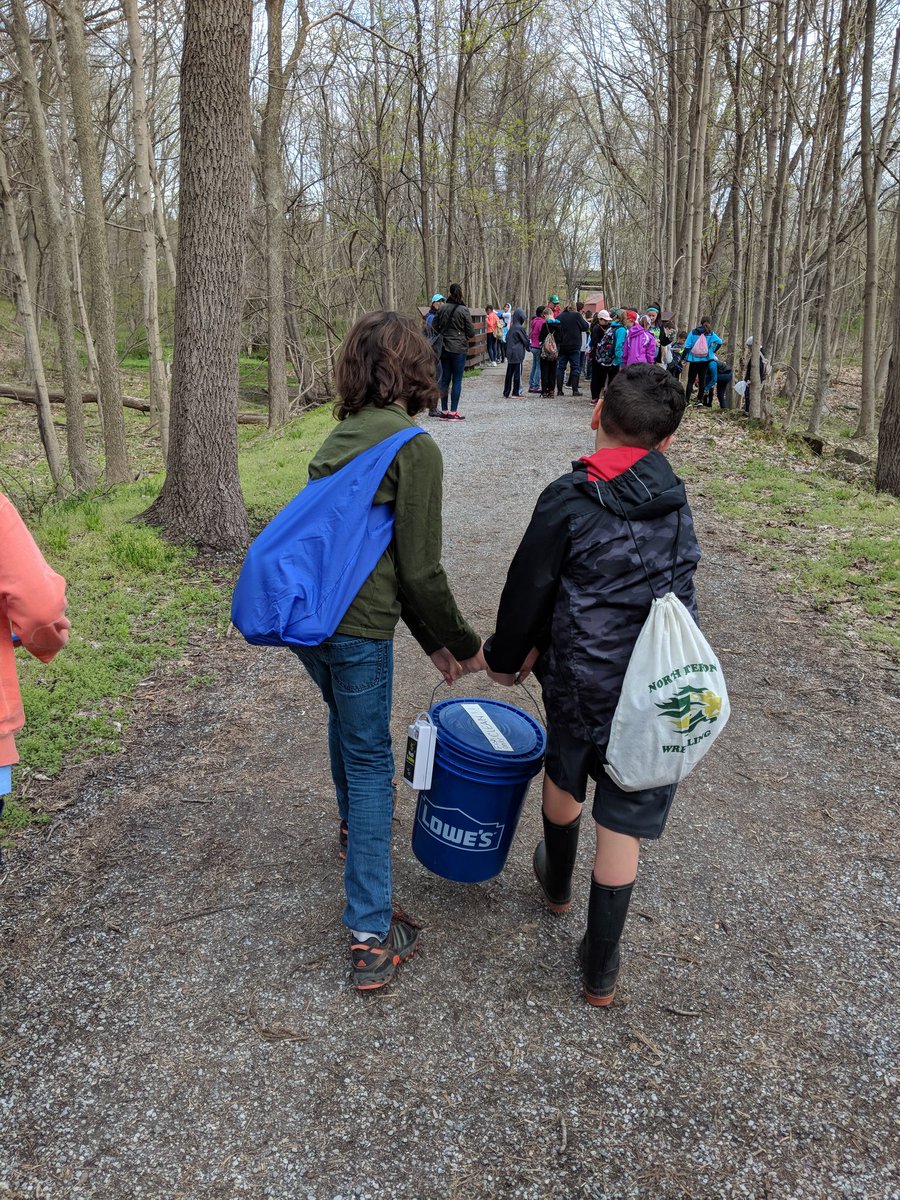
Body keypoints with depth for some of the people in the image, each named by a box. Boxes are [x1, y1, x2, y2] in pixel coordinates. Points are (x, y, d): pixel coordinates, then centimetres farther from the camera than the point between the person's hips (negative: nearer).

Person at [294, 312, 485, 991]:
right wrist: (464, 643, 4)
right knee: (371, 760, 4)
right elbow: (421, 570, -12)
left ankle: (354, 821, 57)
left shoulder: (342, 436, 14)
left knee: (346, 715, 31)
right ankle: (372, 935, 10)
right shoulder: (414, 447, -11)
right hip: (356, 625, -8)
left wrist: (432, 641, 19)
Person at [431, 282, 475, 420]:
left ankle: (444, 411, 13)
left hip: (444, 349, 4)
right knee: (457, 380, 0)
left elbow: (434, 328, 5)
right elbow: (471, 332, -7)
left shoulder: (442, 309, 1)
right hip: (459, 349, -4)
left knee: (445, 378, 10)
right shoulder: (464, 310, -9)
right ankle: (453, 412, -1)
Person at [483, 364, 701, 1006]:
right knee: (622, 821, 11)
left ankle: (558, 884, 53)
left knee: (564, 776, 27)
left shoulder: (570, 499, -15)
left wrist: (506, 657, 10)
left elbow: (529, 588, -10)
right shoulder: (673, 495, 2)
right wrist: (542, 643, 8)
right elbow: (657, 580, 7)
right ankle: (600, 968, 20)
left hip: (583, 681, -2)